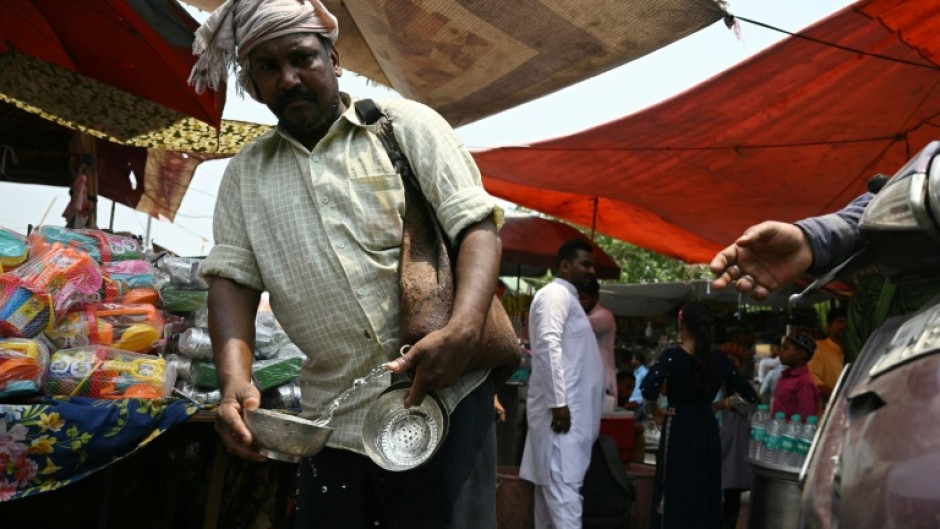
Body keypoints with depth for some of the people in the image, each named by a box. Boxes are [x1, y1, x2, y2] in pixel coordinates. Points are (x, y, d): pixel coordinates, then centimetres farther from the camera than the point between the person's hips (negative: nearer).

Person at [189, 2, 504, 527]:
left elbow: (476, 225, -6)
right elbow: (232, 277, 6)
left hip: (444, 391, -3)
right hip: (333, 417, 4)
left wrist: (464, 330, -24)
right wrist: (236, 381, -13)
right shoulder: (245, 173, 12)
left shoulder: (407, 124, 1)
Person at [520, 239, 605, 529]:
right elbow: (549, 347, -20)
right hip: (561, 407, -10)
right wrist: (559, 402, -24)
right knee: (563, 484, -13)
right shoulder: (556, 294, -9)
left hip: (570, 406, 10)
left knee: (551, 484, 10)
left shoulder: (567, 297, 22)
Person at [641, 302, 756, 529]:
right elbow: (749, 394, 6)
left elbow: (649, 389, -26)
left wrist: (655, 411, -9)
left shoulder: (672, 356, -11)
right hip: (707, 431, 4)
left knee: (675, 493, 2)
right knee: (705, 492, 12)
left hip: (678, 431, -4)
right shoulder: (719, 359, 2)